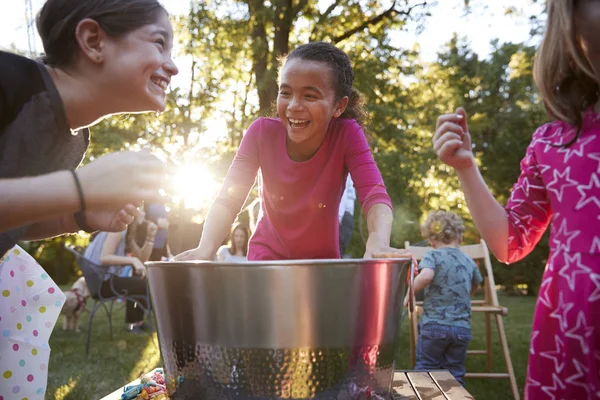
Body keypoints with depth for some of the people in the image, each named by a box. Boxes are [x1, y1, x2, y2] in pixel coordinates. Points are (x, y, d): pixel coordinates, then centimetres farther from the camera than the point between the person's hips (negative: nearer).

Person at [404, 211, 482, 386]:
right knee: (454, 375, 12)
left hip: (434, 325, -4)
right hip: (462, 328, 4)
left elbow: (426, 275, -25)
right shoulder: (469, 262, 12)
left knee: (426, 371, 8)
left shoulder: (433, 255, -3)